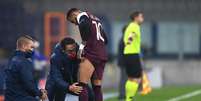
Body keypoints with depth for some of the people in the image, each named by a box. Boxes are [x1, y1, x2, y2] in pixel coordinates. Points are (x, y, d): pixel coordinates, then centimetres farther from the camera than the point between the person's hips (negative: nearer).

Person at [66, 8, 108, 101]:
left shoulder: (81, 16, 4)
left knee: (82, 85, -12)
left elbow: (86, 26, -19)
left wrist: (81, 49, -17)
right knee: (97, 87, 10)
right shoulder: (96, 19, 29)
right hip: (103, 55, 8)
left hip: (91, 54, -8)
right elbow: (105, 39, 28)